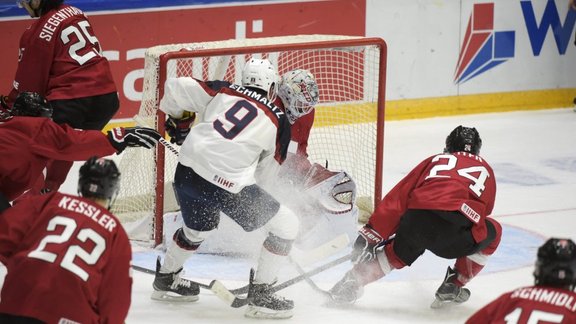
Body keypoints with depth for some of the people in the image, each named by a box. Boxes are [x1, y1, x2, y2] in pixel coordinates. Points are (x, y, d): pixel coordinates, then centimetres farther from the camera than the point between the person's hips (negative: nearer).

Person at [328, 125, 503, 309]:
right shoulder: (485, 169, 31)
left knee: (398, 252, 33)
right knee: (492, 232, 29)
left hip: (416, 219, 2)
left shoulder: (434, 161, 29)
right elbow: (483, 211, 37)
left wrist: (372, 235, 18)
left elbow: (396, 199, 19)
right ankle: (452, 286, 24)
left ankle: (354, 279, 23)